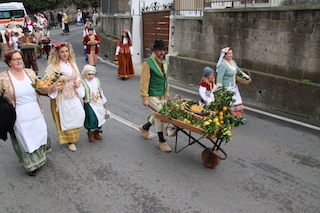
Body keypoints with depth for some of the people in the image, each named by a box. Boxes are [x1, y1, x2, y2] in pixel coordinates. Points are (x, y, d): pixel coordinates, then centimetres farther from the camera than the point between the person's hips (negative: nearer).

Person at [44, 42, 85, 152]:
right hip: (61, 97, -5)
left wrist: (78, 81, -3)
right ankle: (69, 140, 24)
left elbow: (78, 76, 18)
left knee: (80, 115, 4)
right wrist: (53, 87, -33)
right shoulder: (52, 66, -13)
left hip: (74, 96, 5)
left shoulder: (72, 63, 6)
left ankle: (73, 136, 31)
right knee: (65, 119, 5)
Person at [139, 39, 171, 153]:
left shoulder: (164, 62, 9)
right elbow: (144, 81, -17)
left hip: (162, 95, 8)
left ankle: (145, 127, 43)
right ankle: (161, 141, 8)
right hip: (153, 96, -8)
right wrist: (145, 98, -19)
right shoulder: (148, 63, -16)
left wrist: (167, 92, 19)